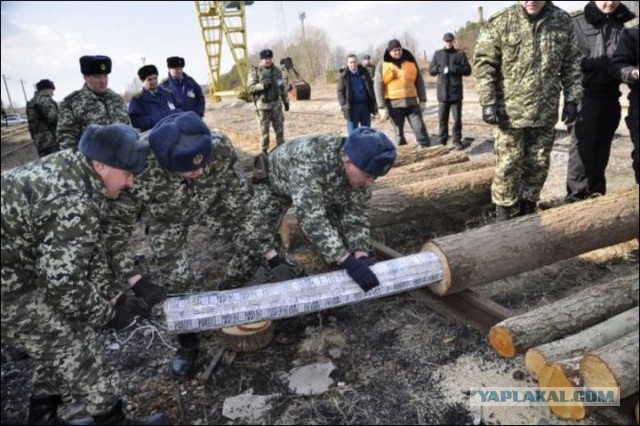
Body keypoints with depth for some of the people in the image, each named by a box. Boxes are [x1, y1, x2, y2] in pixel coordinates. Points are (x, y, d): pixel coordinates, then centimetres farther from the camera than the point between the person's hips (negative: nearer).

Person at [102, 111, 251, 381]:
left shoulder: (221, 147, -36)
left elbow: (237, 192, -17)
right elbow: (114, 226, -32)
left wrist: (225, 231, -12)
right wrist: (134, 277, -36)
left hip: (210, 208, 3)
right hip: (165, 218, -2)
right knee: (175, 279, -8)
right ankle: (187, 343, 16)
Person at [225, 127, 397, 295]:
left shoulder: (359, 168, -28)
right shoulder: (309, 160, -49)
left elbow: (357, 215, -22)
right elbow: (312, 218, -53)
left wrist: (361, 255, -38)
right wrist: (348, 261, -58)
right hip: (276, 180, -5)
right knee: (255, 231, -17)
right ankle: (234, 281, 3)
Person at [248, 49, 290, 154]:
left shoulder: (277, 71, 9)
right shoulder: (255, 71, -6)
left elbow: (283, 87, 15)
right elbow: (250, 87, -12)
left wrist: (286, 101, 14)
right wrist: (262, 85, -25)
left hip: (276, 104, 4)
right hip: (263, 105, -4)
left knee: (279, 128, 9)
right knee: (264, 129, 0)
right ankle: (264, 151, 9)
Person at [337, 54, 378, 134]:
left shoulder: (364, 73, 8)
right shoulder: (344, 76, -2)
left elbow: (370, 88, 10)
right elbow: (340, 92, -4)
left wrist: (373, 104, 5)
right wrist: (343, 106, -15)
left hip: (365, 105, 3)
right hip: (352, 108, -3)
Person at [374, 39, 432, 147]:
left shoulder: (410, 61, 9)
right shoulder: (383, 64, 1)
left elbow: (419, 81, 12)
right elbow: (378, 86, -3)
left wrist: (423, 100, 8)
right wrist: (382, 107, -9)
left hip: (412, 102, 2)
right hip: (394, 104, -2)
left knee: (420, 128, 0)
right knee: (399, 133, 4)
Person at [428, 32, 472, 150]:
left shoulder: (460, 54, 2)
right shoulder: (437, 54, 9)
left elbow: (468, 70, -2)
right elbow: (431, 70, 9)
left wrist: (454, 68, -17)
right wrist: (440, 69, -11)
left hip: (456, 92, -2)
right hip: (442, 92, 2)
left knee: (457, 118, 0)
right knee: (442, 118, 6)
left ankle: (457, 140, 9)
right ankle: (442, 141, 15)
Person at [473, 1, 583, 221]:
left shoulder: (563, 21, 4)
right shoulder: (500, 22, -7)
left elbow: (572, 64, 10)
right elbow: (484, 64, -7)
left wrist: (572, 99, 5)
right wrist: (488, 103, -12)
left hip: (545, 112, 4)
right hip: (510, 111, -3)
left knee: (539, 164, 11)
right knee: (509, 164, 1)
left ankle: (528, 207, 28)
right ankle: (505, 211, 17)